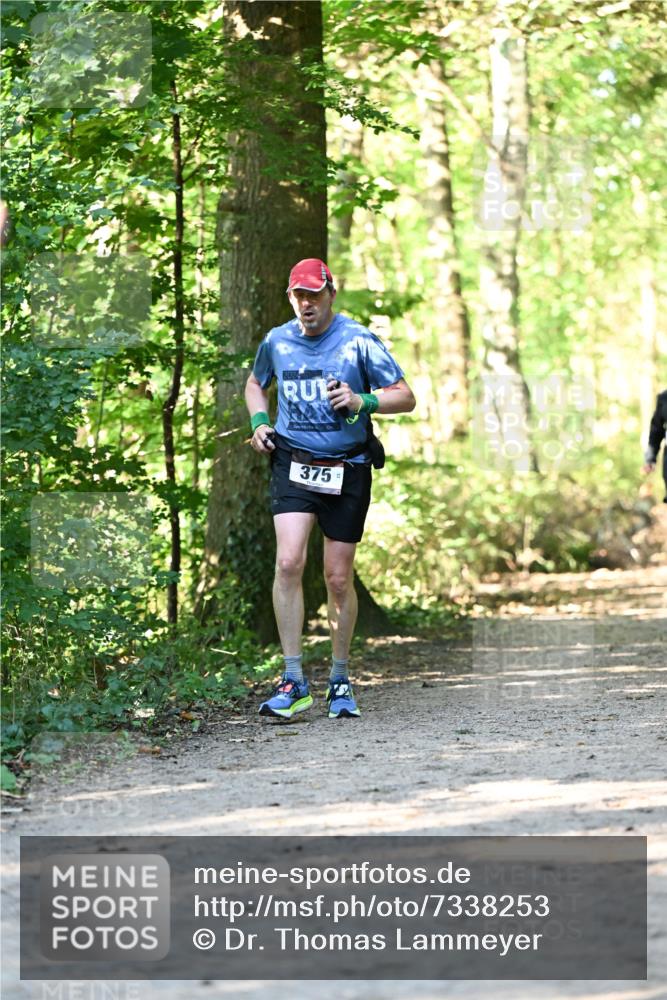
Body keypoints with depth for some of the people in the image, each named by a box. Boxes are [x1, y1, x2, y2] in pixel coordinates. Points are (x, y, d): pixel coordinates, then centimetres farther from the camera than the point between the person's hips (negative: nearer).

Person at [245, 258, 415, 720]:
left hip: (347, 470, -1)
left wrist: (363, 400, -22)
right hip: (293, 463, 1)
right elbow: (255, 384, 26)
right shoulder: (277, 341, 5)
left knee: (339, 579, 3)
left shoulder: (358, 341, -5)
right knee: (289, 562, -18)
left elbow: (406, 397, -3)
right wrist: (259, 422, 7)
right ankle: (294, 683, -15)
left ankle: (340, 681, 22)